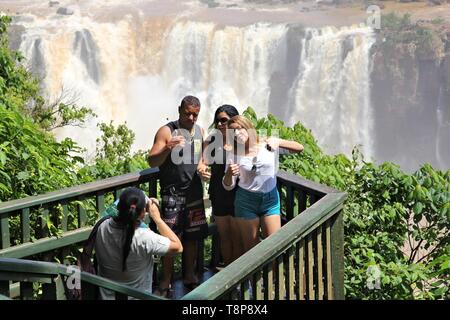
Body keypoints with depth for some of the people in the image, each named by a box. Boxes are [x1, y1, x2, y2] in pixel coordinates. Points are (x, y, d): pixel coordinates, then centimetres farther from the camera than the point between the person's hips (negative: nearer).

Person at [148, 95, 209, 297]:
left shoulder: (200, 131, 9)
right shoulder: (166, 131, -9)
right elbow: (152, 162, -14)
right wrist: (168, 148, -31)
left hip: (195, 192, 5)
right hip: (173, 193, -5)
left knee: (192, 236, 12)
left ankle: (189, 276, 26)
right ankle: (166, 282, 4)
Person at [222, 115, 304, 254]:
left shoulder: (269, 145, -5)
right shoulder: (235, 154, -4)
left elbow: (299, 148, -8)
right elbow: (228, 186, -1)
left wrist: (278, 141, -25)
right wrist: (229, 173, -24)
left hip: (271, 199, 0)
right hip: (246, 201, 0)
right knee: (251, 248, 5)